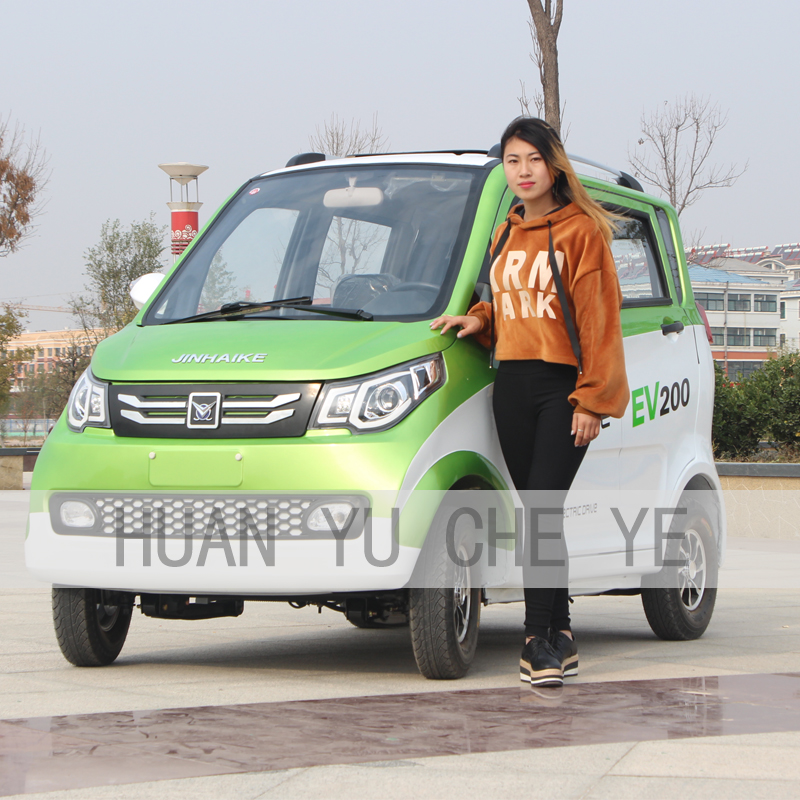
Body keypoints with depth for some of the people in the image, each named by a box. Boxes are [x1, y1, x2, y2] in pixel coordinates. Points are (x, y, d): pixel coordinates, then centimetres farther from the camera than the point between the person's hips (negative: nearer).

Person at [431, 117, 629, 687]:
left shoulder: (581, 232, -5)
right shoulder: (506, 236, 17)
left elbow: (599, 320, -8)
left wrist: (592, 399, -12)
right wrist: (479, 320, 6)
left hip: (565, 387, -6)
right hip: (512, 387, 6)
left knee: (542, 511, -14)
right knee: (538, 513, 6)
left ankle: (540, 638, -13)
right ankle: (560, 640, 11)